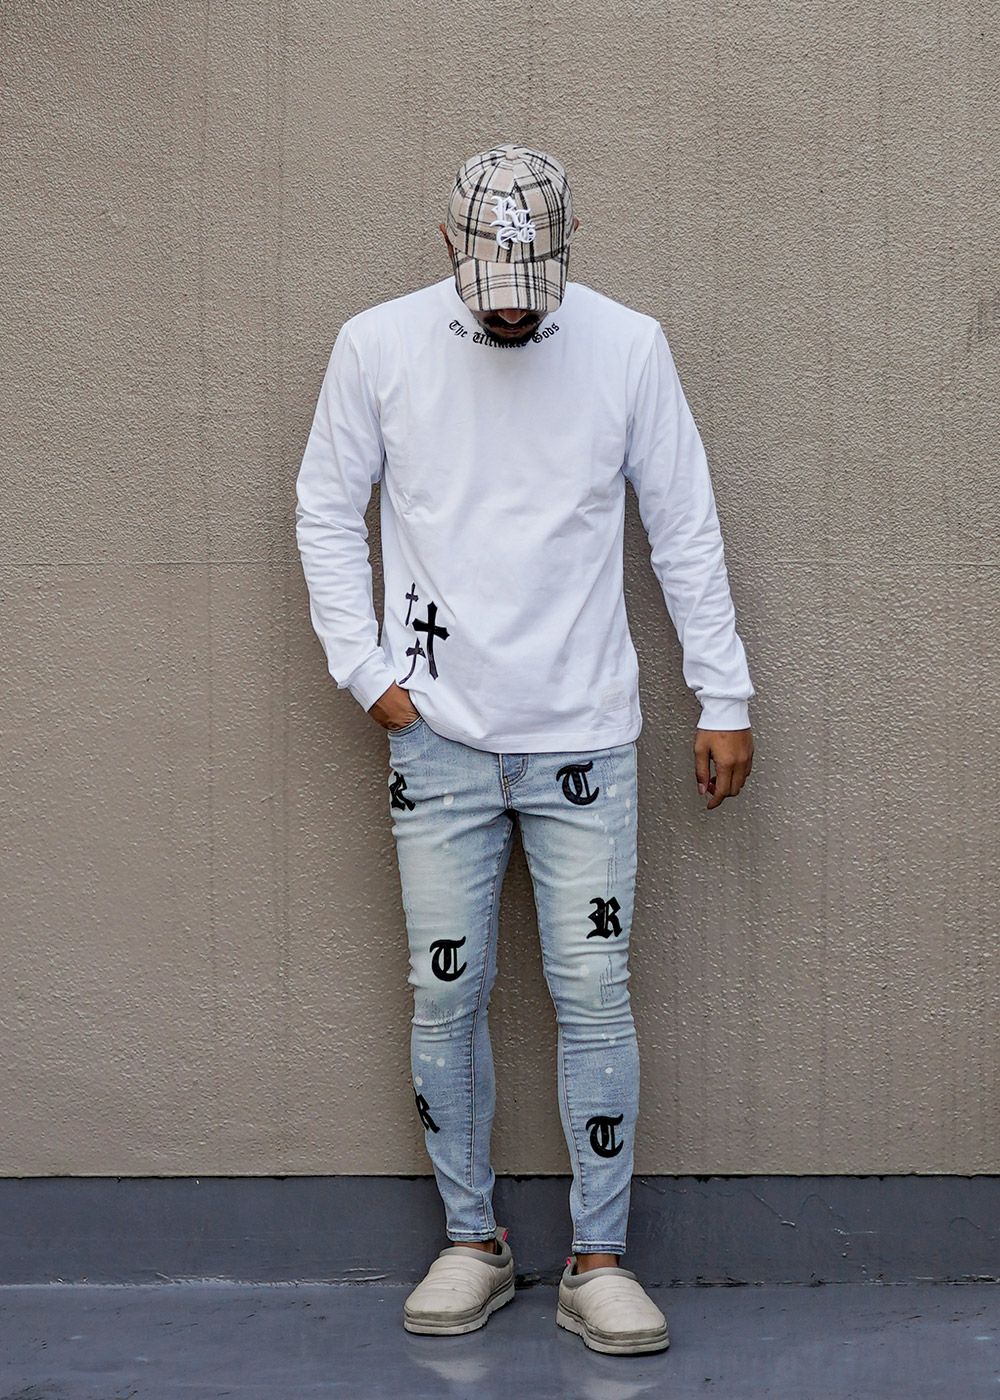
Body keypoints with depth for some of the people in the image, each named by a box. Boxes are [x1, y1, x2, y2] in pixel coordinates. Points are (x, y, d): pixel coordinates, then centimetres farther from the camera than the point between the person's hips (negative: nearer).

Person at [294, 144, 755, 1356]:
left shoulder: (629, 347, -1)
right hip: (438, 737, 1)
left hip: (584, 735, 0)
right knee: (445, 996, 4)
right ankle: (472, 1244, 21)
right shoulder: (377, 346, -1)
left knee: (593, 996, 0)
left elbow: (685, 530, 4)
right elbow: (326, 511, 8)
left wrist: (723, 697, 3)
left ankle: (598, 1259, 12)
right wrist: (364, 666, 0)